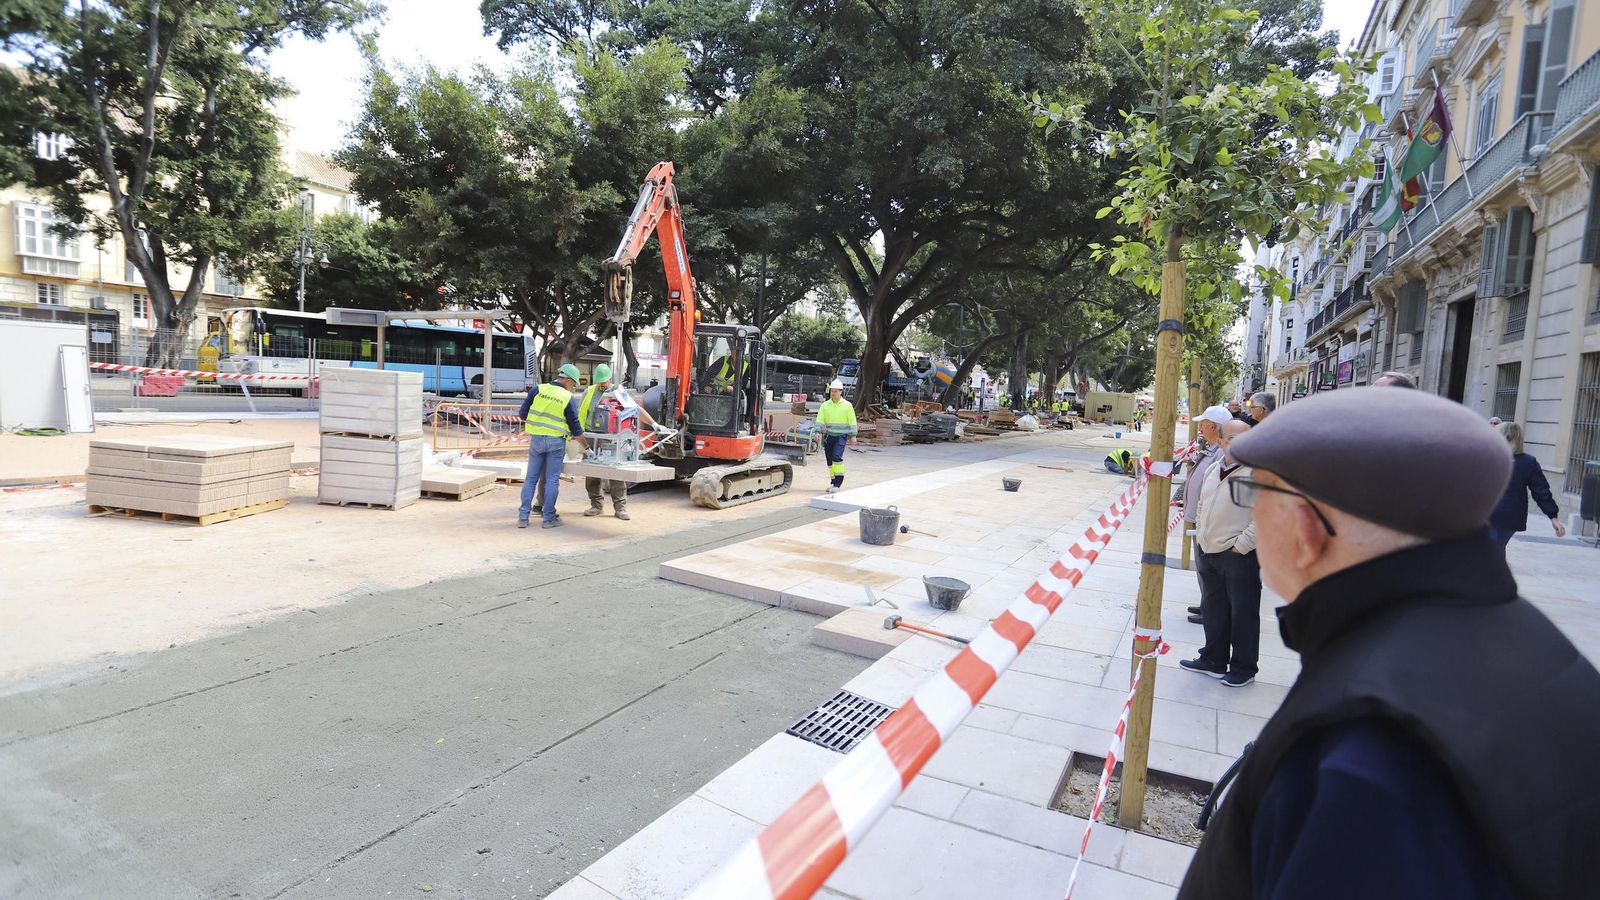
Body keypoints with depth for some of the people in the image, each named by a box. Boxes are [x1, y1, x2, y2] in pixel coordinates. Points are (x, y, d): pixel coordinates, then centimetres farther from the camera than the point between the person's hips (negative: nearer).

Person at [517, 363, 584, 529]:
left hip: (536, 439, 2)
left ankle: (523, 517, 9)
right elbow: (575, 428, -1)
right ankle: (549, 518, 7)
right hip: (556, 442, -2)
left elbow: (523, 414, 0)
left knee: (531, 479, 10)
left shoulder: (538, 390, -2)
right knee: (552, 480, 5)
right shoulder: (568, 399, -6)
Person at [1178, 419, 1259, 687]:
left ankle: (1243, 667, 20)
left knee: (1243, 613, 4)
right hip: (1209, 552, 8)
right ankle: (1214, 660, 33)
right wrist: (1200, 536, 15)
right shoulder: (1212, 470, 11)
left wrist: (1242, 544, -17)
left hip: (1240, 556, -8)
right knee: (1213, 610, 18)